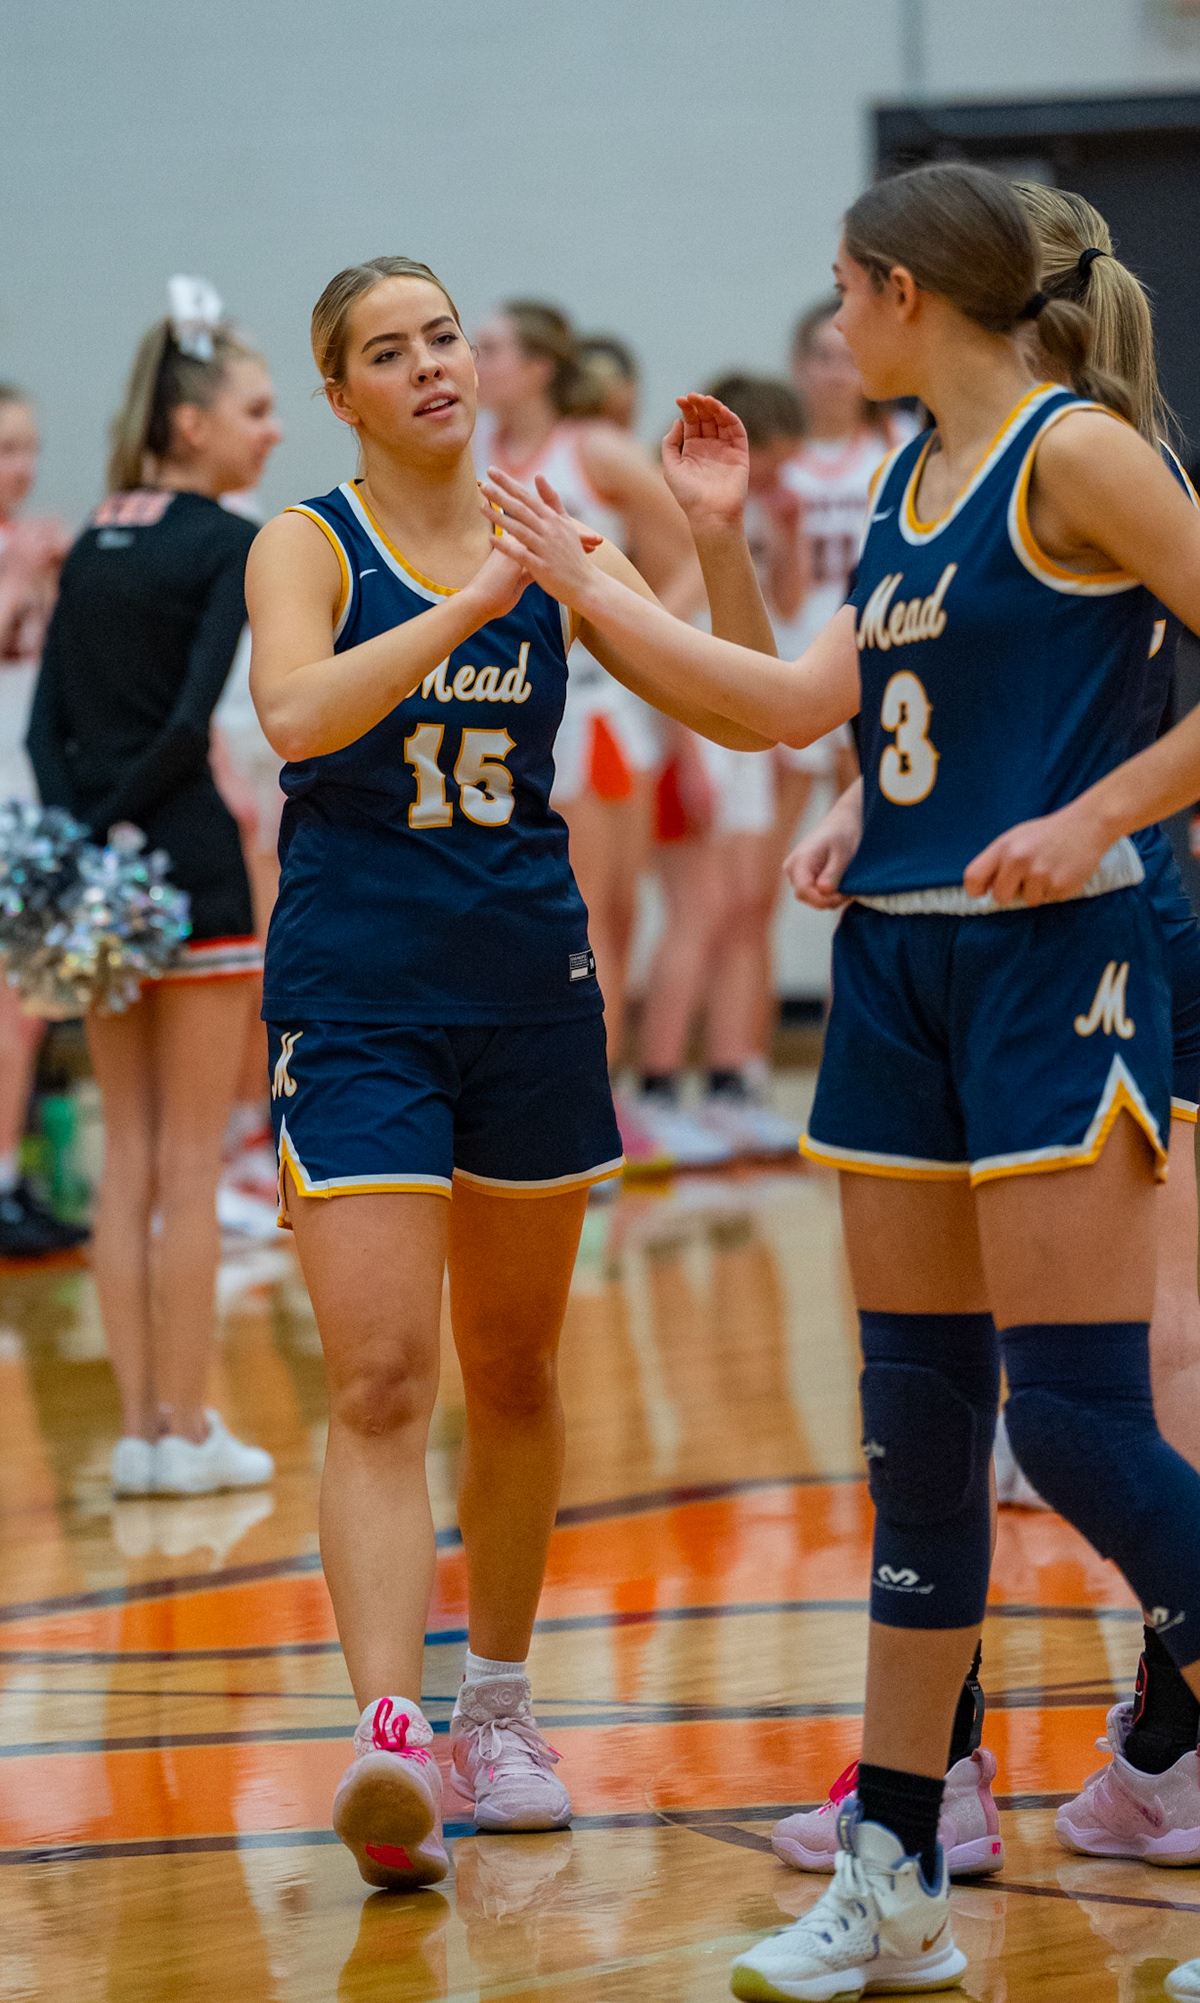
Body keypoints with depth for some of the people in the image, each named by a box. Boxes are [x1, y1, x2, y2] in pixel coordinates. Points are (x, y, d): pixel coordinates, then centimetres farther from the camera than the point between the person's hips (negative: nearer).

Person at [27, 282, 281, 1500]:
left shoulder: (94, 544, 12)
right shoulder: (228, 544, -9)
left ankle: (140, 1429, 12)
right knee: (188, 1167, 0)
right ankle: (184, 1432, 3)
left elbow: (47, 723, 5)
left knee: (127, 1160, 10)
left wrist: (77, 833, -4)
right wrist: (117, 823, -9)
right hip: (186, 857, -6)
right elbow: (191, 720, -18)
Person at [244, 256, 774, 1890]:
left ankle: (499, 1705, 31)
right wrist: (472, 603, -29)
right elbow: (299, 712, -23)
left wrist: (719, 537, -12)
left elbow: (738, 712, 1)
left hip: (530, 993, 4)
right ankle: (389, 1740, -23)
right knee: (379, 1384, -15)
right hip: (353, 1002, -4)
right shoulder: (309, 544, -3)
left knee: (514, 1375, 15)